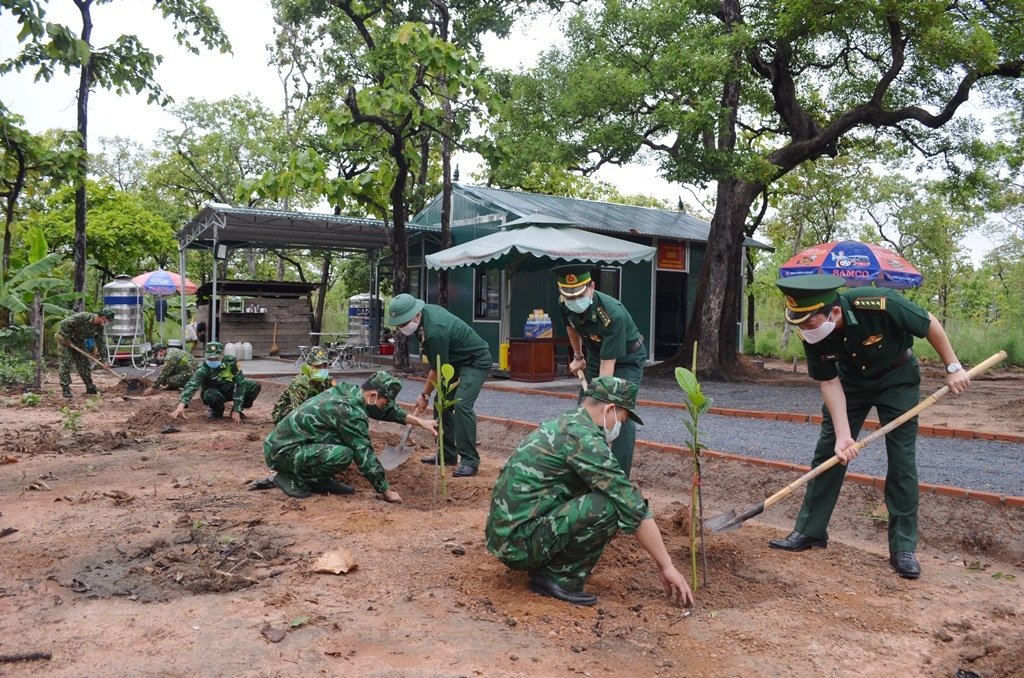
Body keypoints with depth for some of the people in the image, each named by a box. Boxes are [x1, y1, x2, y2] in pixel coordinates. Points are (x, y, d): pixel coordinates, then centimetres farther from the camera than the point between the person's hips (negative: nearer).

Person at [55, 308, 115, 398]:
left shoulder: (99, 327, -8)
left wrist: (104, 359, -4)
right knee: (65, 363, -11)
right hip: (65, 339, -7)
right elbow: (64, 323, -31)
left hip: (78, 341, 7)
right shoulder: (83, 317, -32)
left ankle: (90, 388, 12)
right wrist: (66, 339, -25)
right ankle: (65, 389, -4)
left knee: (85, 363, 4)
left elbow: (101, 343, -2)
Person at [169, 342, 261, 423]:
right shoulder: (203, 369, -28)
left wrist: (237, 410, -29)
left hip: (231, 390, 2)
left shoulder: (231, 361, -25)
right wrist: (181, 405, -62)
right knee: (210, 395, -37)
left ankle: (236, 411, 0)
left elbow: (240, 384, -24)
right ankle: (217, 411, -1)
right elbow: (191, 386, -43)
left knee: (255, 386, -22)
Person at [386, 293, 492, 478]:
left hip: (475, 361, -10)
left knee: (462, 405, -23)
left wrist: (425, 395, -6)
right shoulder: (425, 310, -5)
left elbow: (437, 370, -20)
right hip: (455, 360, 10)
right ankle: (447, 454, 17)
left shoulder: (435, 331, -33)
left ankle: (470, 461, -18)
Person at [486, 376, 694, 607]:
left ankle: (544, 564, 15)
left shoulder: (560, 425, 14)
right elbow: (632, 505, -16)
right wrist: (666, 565, -7)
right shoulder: (583, 435, -15)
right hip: (520, 540, -10)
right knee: (611, 507, -20)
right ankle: (559, 578, -5)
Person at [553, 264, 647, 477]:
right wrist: (577, 356, 14)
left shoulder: (613, 314, -38)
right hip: (595, 354, 6)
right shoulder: (564, 304, -19)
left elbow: (608, 364, -36)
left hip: (627, 357, -6)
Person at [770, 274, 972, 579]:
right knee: (828, 452, 1)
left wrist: (953, 367, -11)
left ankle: (903, 548, 6)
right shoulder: (811, 334, -26)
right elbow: (830, 382, -17)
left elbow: (930, 324, -19)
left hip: (897, 377, -3)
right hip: (851, 379, 3)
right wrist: (843, 434, -23)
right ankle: (810, 531, 11)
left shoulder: (880, 305, -38)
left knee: (902, 459, -5)